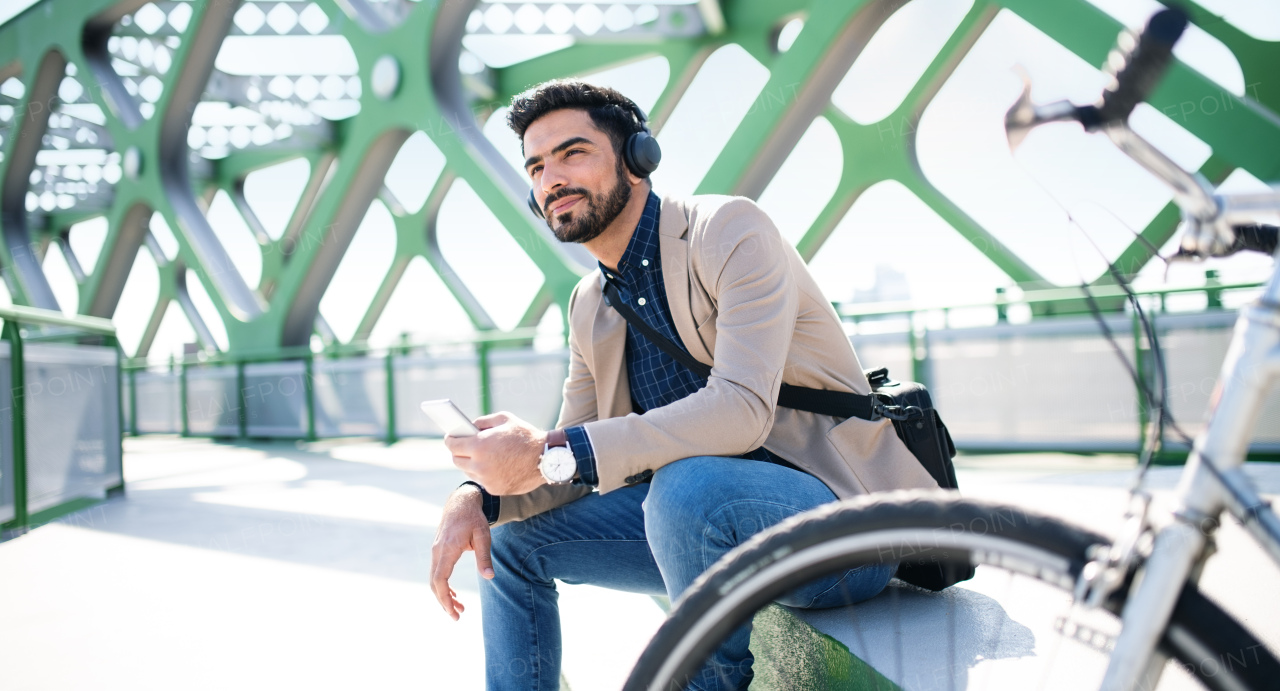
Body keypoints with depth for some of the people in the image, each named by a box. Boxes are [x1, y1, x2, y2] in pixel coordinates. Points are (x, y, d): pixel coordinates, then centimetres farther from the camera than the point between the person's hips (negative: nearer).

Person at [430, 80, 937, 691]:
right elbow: (574, 462, 10)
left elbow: (742, 408, -28)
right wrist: (479, 494, -11)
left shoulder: (730, 230, -14)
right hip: (707, 519, 7)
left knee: (688, 486, -37)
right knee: (510, 537, 6)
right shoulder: (590, 307, 9)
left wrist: (551, 453, -30)